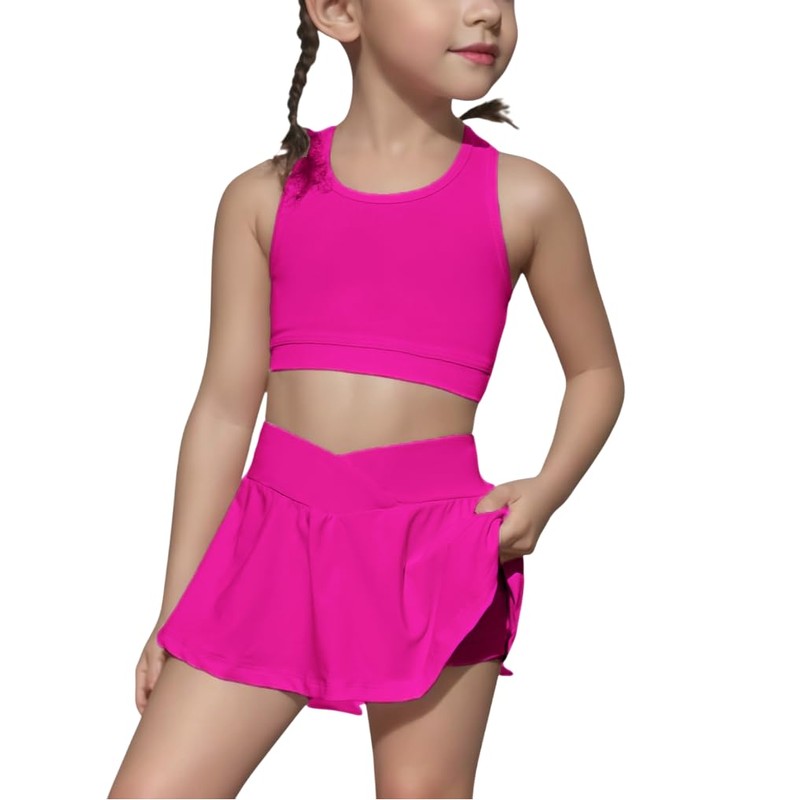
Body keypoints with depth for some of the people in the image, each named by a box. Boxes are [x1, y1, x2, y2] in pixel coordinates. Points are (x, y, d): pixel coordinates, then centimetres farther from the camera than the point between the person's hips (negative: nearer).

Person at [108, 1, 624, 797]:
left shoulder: (523, 200, 3)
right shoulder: (264, 196, 5)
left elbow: (596, 372, 15)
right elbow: (224, 408, 6)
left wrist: (547, 490, -4)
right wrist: (177, 610, 7)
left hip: (436, 546, -1)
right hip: (276, 533, 1)